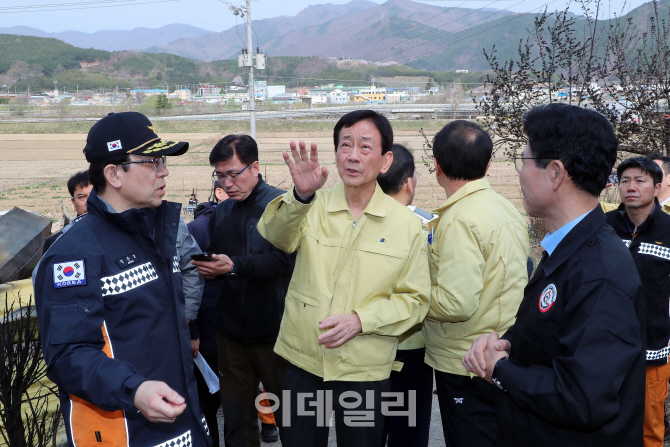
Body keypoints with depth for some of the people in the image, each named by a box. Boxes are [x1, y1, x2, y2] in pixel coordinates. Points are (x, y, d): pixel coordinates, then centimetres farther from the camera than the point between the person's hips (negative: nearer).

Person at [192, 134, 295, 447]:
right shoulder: (221, 213, 11)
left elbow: (284, 258, -21)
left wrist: (235, 265, -26)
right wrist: (204, 267, -4)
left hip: (272, 330, -5)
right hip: (231, 330, 6)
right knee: (236, 415, 14)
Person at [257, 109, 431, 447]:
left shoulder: (406, 225, -3)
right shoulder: (313, 207, -2)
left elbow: (415, 299, -1)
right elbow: (276, 237, -22)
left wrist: (360, 320, -16)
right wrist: (300, 196, -42)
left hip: (365, 370, -1)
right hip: (303, 360, 1)